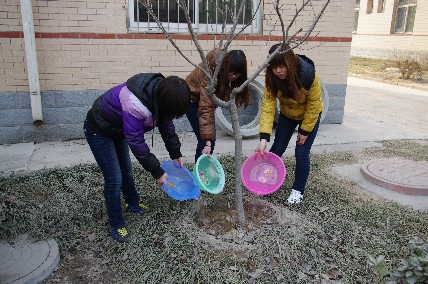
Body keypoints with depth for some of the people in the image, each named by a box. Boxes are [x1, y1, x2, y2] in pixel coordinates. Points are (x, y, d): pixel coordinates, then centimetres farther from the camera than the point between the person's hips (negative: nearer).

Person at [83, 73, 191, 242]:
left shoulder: (160, 92, -17)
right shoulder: (136, 104, -42)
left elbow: (166, 124, -2)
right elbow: (136, 142, -34)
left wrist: (176, 154, -2)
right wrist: (157, 172, -27)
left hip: (117, 128, 8)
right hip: (99, 131, -8)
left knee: (126, 169, 20)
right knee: (114, 179, -6)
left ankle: (132, 203, 43)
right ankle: (116, 224, 11)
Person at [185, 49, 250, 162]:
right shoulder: (212, 71, -36)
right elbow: (205, 108, -40)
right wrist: (207, 142, -44)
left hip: (206, 98, 7)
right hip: (193, 99, -7)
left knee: (210, 139, 3)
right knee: (205, 140, -15)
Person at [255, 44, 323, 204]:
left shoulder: (308, 74, -34)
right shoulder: (272, 78, -27)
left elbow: (313, 105, -23)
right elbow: (267, 106, -32)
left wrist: (305, 131, -18)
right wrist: (264, 138, -41)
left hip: (309, 116, -3)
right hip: (287, 114, 3)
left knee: (302, 153, -6)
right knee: (277, 149, 5)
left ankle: (298, 190, 13)